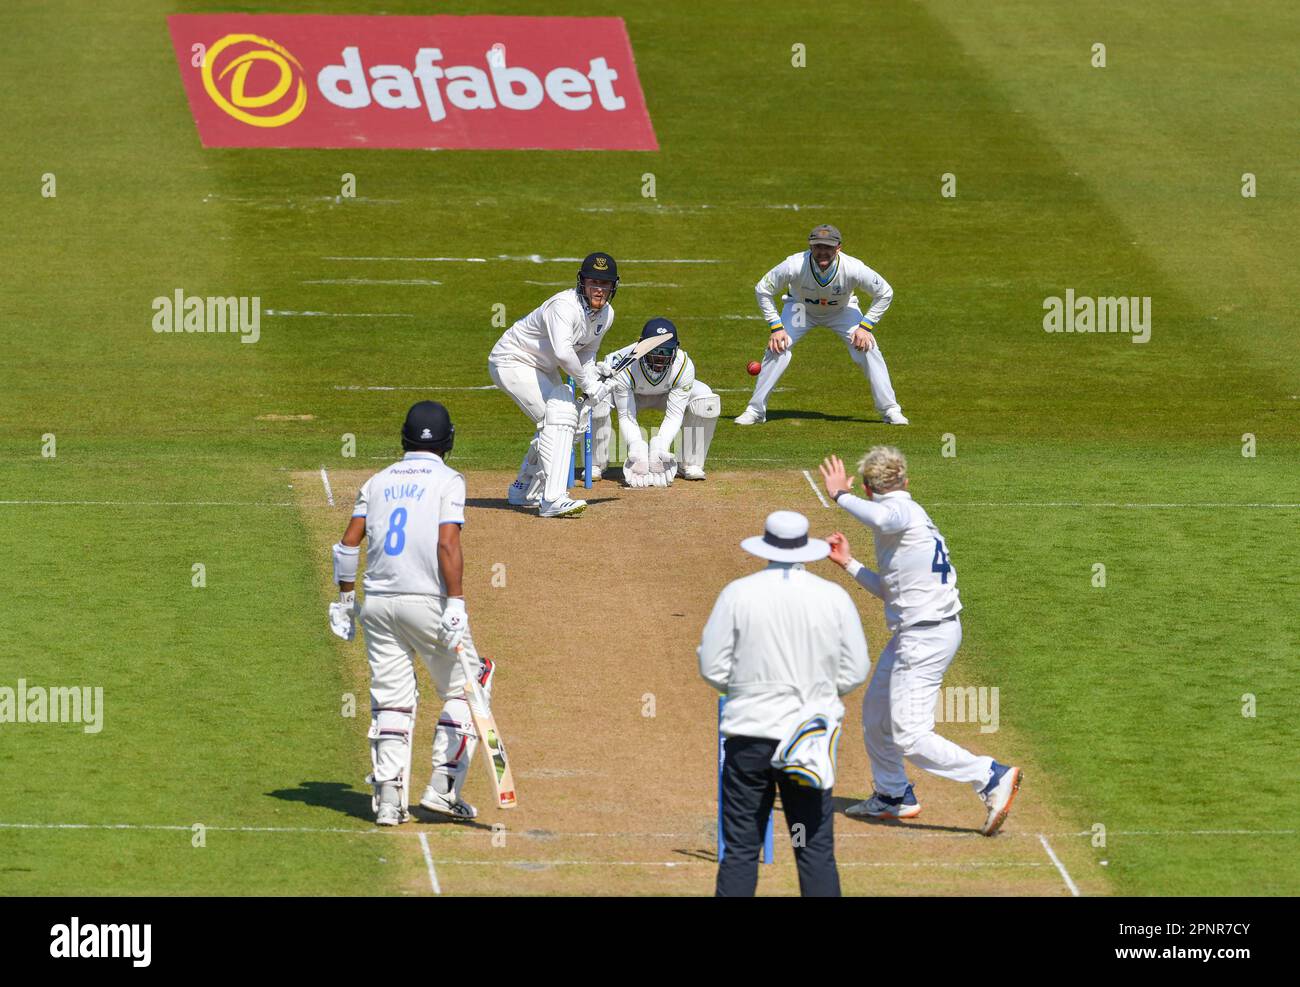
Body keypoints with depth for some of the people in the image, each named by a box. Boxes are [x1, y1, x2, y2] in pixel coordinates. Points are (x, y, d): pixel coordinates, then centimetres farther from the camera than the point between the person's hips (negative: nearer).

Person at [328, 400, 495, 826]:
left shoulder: (378, 481, 12)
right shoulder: (447, 480, -2)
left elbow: (348, 543, 6)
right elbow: (448, 544, -14)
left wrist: (345, 599, 12)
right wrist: (456, 604, -17)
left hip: (378, 603, 4)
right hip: (428, 600, -4)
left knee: (391, 701, 8)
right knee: (462, 689, 10)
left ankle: (389, 798, -1)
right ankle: (444, 786, 1)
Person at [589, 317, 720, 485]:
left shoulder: (684, 366, -33)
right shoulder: (625, 368, -38)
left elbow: (674, 415, -30)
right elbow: (626, 417, -31)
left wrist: (660, 447, -45)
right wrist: (637, 450, -47)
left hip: (667, 393, 2)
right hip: (630, 394, -2)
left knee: (705, 400, -26)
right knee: (596, 400, -34)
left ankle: (691, 465, -9)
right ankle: (596, 464, -12)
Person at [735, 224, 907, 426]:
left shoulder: (853, 269, -36)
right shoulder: (794, 266, -37)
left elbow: (885, 293, -19)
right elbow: (763, 290, -21)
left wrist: (865, 326, -24)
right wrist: (776, 327, -26)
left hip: (842, 310, 0)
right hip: (801, 308, 0)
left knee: (868, 349, -16)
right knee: (777, 348, -18)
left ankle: (890, 410, -3)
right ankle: (755, 411, -5)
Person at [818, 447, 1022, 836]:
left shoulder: (899, 510, -14)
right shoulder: (912, 513, 16)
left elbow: (884, 518, -42)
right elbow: (889, 589, 21)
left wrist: (840, 495, -28)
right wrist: (847, 563, 26)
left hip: (925, 637, -10)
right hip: (914, 632, 10)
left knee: (909, 738, -13)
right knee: (875, 713, 26)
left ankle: (992, 776, -14)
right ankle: (893, 797, 40)